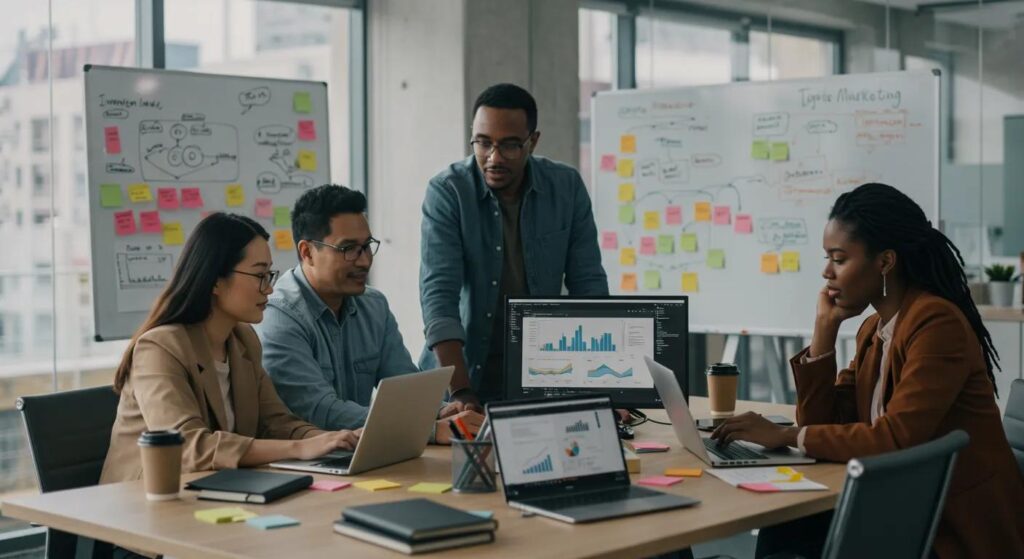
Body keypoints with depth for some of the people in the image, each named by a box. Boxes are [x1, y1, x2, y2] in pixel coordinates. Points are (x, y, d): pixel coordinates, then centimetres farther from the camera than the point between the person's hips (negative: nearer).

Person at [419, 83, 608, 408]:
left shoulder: (567, 187, 0)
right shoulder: (447, 192, -9)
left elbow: (588, 284, 2)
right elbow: (439, 294, -16)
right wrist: (462, 394, -27)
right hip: (459, 377, -2)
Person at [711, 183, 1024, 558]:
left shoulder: (937, 322, -18)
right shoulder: (873, 329, 9)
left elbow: (895, 440, -25)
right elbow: (821, 423, 6)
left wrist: (785, 435, -19)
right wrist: (825, 327, 0)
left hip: (961, 525, -7)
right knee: (785, 524, -12)